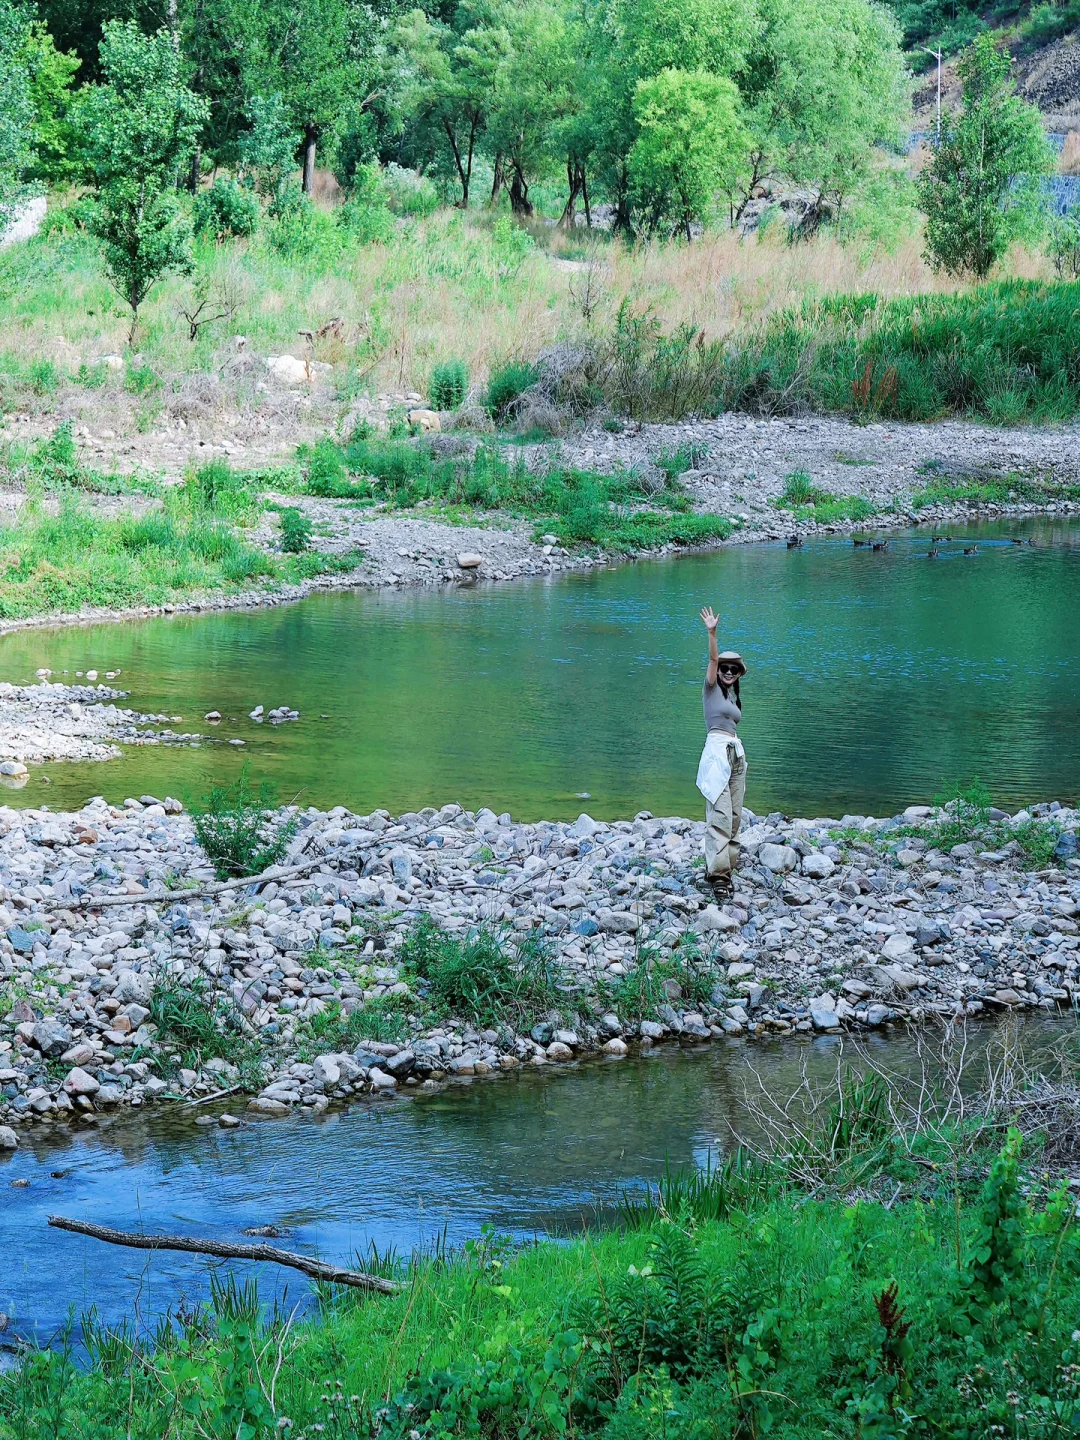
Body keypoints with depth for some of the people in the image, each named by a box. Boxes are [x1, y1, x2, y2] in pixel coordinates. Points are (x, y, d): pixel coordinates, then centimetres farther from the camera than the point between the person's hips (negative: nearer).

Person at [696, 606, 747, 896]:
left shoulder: (734, 696, 21)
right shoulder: (711, 688, 2)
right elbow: (713, 659, -12)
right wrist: (712, 633, -26)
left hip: (737, 753, 8)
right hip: (717, 751, -8)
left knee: (735, 815, 4)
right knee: (720, 815, -16)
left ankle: (725, 865, 8)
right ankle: (718, 873, -22)